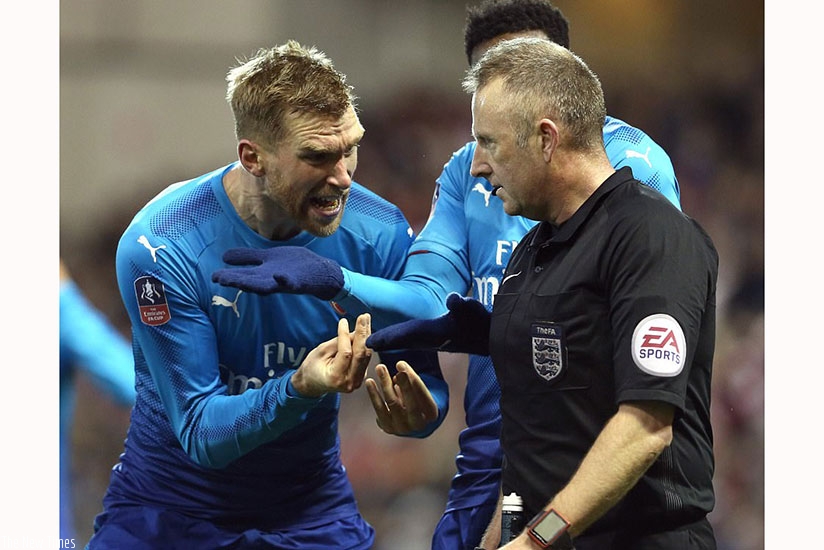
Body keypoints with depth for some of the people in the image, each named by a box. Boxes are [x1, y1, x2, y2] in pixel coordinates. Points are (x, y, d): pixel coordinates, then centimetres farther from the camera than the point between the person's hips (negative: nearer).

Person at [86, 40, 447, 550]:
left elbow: (425, 380, -8)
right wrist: (299, 389, -42)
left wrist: (417, 411, -32)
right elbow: (200, 432, -25)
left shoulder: (381, 234, -15)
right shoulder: (163, 248, -24)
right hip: (171, 506, -2)